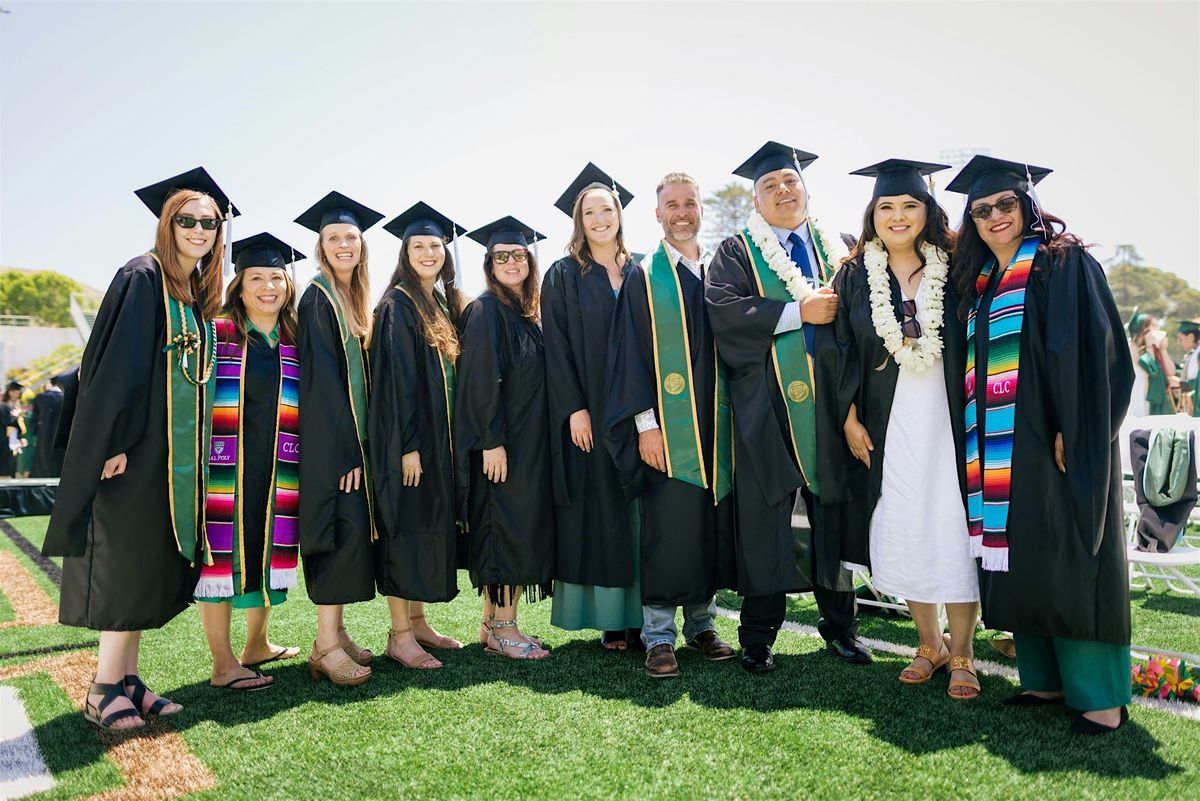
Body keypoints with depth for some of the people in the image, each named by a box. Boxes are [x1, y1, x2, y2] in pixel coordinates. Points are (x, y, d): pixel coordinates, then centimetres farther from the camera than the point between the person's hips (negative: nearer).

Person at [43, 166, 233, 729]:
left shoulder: (202, 297, 14)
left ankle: (126, 679, 20)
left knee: (157, 568, 10)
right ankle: (104, 691, 10)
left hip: (180, 458, 8)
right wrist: (118, 442, -21)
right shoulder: (142, 279, -8)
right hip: (138, 451, -7)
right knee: (129, 564, -3)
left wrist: (200, 451, 14)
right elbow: (117, 365, -15)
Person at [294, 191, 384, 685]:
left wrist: (361, 444, 11)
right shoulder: (318, 299, -9)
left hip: (355, 436, 8)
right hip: (330, 439, -8)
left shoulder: (357, 298, 15)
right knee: (343, 527, -10)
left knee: (352, 529, 9)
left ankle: (335, 631, 18)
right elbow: (322, 379, -16)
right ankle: (327, 646, -4)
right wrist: (345, 450, -19)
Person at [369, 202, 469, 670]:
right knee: (406, 528, -4)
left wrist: (451, 440, 10)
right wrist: (408, 445, -20)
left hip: (440, 436, 8)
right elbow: (397, 380, -16)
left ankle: (417, 622, 23)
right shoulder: (398, 305, -9)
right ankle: (400, 636, 6)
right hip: (406, 437, -8)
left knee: (434, 526, 12)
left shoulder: (447, 305, 14)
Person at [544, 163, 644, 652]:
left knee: (638, 510, 5)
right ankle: (609, 618, 9)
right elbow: (557, 347, -4)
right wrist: (574, 409, -14)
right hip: (590, 411, -3)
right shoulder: (564, 276, 3)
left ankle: (639, 611, 13)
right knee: (600, 508, 0)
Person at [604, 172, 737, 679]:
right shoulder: (643, 278, 3)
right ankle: (658, 636, 8)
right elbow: (629, 354, -3)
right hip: (667, 427, -4)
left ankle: (701, 623, 22)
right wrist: (645, 422, -12)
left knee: (714, 525, 7)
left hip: (716, 426, 4)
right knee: (667, 528, -4)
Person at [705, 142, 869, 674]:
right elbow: (725, 309, -9)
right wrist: (799, 311, -13)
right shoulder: (737, 252, 6)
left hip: (829, 400, 3)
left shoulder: (839, 248, 17)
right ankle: (758, 635, 10)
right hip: (766, 404, -3)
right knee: (765, 513, 0)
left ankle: (840, 626, 22)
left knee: (834, 510, 8)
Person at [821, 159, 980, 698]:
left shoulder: (953, 270, 3)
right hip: (885, 425, 1)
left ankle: (961, 655, 14)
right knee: (902, 533, 6)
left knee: (954, 530, -1)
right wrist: (849, 418, -3)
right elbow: (841, 351, 4)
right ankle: (930, 646, 23)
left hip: (947, 417, -1)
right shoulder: (855, 275, 5)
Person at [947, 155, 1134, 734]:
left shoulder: (1065, 264, -4)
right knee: (1016, 560, 8)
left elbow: (1094, 351, -13)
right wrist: (977, 441, 11)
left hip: (1055, 442, -7)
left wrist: (1074, 432, -19)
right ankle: (1046, 678, 20)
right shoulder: (978, 280, 16)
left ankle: (1101, 695, 7)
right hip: (997, 447, 7)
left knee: (1069, 562, -3)